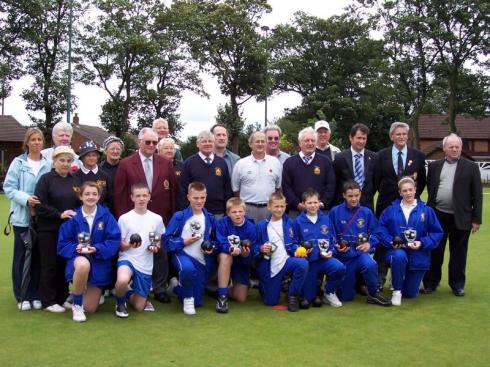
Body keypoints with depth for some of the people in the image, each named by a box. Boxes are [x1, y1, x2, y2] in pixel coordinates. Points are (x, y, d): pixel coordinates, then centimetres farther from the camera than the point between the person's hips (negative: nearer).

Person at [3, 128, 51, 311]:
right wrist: (26, 198, -19)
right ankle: (22, 296, 13)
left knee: (38, 257, 8)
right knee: (21, 256, 4)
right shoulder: (18, 163, -2)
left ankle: (35, 295, 19)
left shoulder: (48, 164, 2)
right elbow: (8, 188, -5)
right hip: (22, 217, -2)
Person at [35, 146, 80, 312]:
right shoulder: (46, 179, -3)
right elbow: (40, 205, -11)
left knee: (65, 264, 8)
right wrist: (60, 214, -18)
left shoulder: (75, 180, 12)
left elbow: (80, 204, 15)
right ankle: (48, 300, 12)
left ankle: (63, 298, 19)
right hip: (49, 230, -4)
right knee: (50, 265, 2)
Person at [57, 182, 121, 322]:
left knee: (90, 309, 2)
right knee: (83, 265, -42)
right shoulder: (73, 217, -7)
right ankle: (76, 305, -16)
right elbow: (63, 243, -3)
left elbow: (115, 239, -11)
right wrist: (76, 248, -22)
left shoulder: (106, 215, -7)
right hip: (78, 256, -1)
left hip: (99, 261, 1)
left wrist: (96, 249, -22)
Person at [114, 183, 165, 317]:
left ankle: (128, 293, 41)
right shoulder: (124, 218, -5)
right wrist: (128, 245, -23)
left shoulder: (157, 219, 1)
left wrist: (156, 247, -8)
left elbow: (159, 241, 15)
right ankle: (120, 302, -3)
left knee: (139, 307, 5)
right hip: (127, 258, -3)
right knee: (122, 281, -38)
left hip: (145, 265, 3)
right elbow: (119, 246, -1)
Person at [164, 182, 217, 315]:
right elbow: (167, 240, -7)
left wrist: (211, 248, -6)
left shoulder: (210, 219, 1)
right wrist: (184, 241, -19)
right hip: (182, 254, -3)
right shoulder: (179, 217, -8)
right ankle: (188, 298, -11)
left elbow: (215, 240, 14)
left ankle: (176, 286, 40)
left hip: (202, 261, 4)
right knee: (188, 268, -42)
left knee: (197, 303, 8)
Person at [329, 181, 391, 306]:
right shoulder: (335, 212, -5)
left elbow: (375, 233, 4)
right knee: (346, 297, 5)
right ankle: (353, 278, 41)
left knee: (370, 264, -39)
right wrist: (336, 246, -18)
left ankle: (373, 294, -12)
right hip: (343, 256, 0)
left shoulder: (366, 212, 0)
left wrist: (369, 244, -14)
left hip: (360, 253, 0)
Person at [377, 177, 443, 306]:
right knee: (399, 256, -40)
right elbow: (381, 229, -1)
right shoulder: (391, 209, -1)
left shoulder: (426, 210, -2)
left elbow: (437, 232, -1)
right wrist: (391, 242, -18)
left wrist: (423, 243, -14)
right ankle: (397, 291, -15)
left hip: (418, 254, 1)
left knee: (410, 293, 5)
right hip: (397, 250, -1)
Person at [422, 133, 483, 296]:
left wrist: (476, 218, -5)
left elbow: (477, 195, -1)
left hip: (460, 217, -2)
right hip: (438, 215, 2)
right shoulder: (434, 166, 7)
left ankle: (457, 285, 22)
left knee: (458, 253, 8)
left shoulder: (471, 167, 0)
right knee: (435, 251, 9)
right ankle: (430, 282, 20)